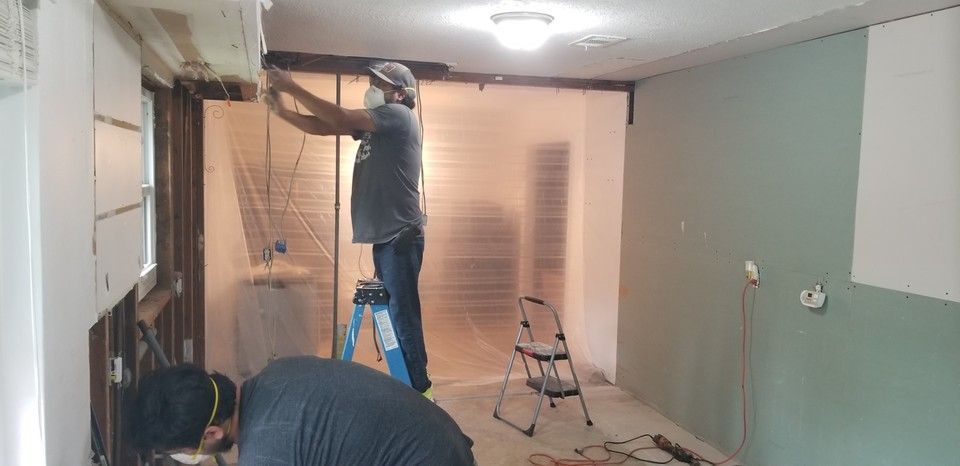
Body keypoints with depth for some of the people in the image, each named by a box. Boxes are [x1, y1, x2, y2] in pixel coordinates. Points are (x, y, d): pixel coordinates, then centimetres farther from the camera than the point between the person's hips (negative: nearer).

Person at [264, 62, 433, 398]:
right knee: (396, 312, 14)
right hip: (385, 236, 9)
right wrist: (282, 111, 1)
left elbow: (340, 119, -17)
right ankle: (410, 381, 25)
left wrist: (292, 88, -12)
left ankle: (416, 389, 4)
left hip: (400, 237, -9)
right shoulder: (373, 124, 18)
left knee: (403, 314, -5)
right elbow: (323, 127, 14)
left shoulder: (399, 115, -9)